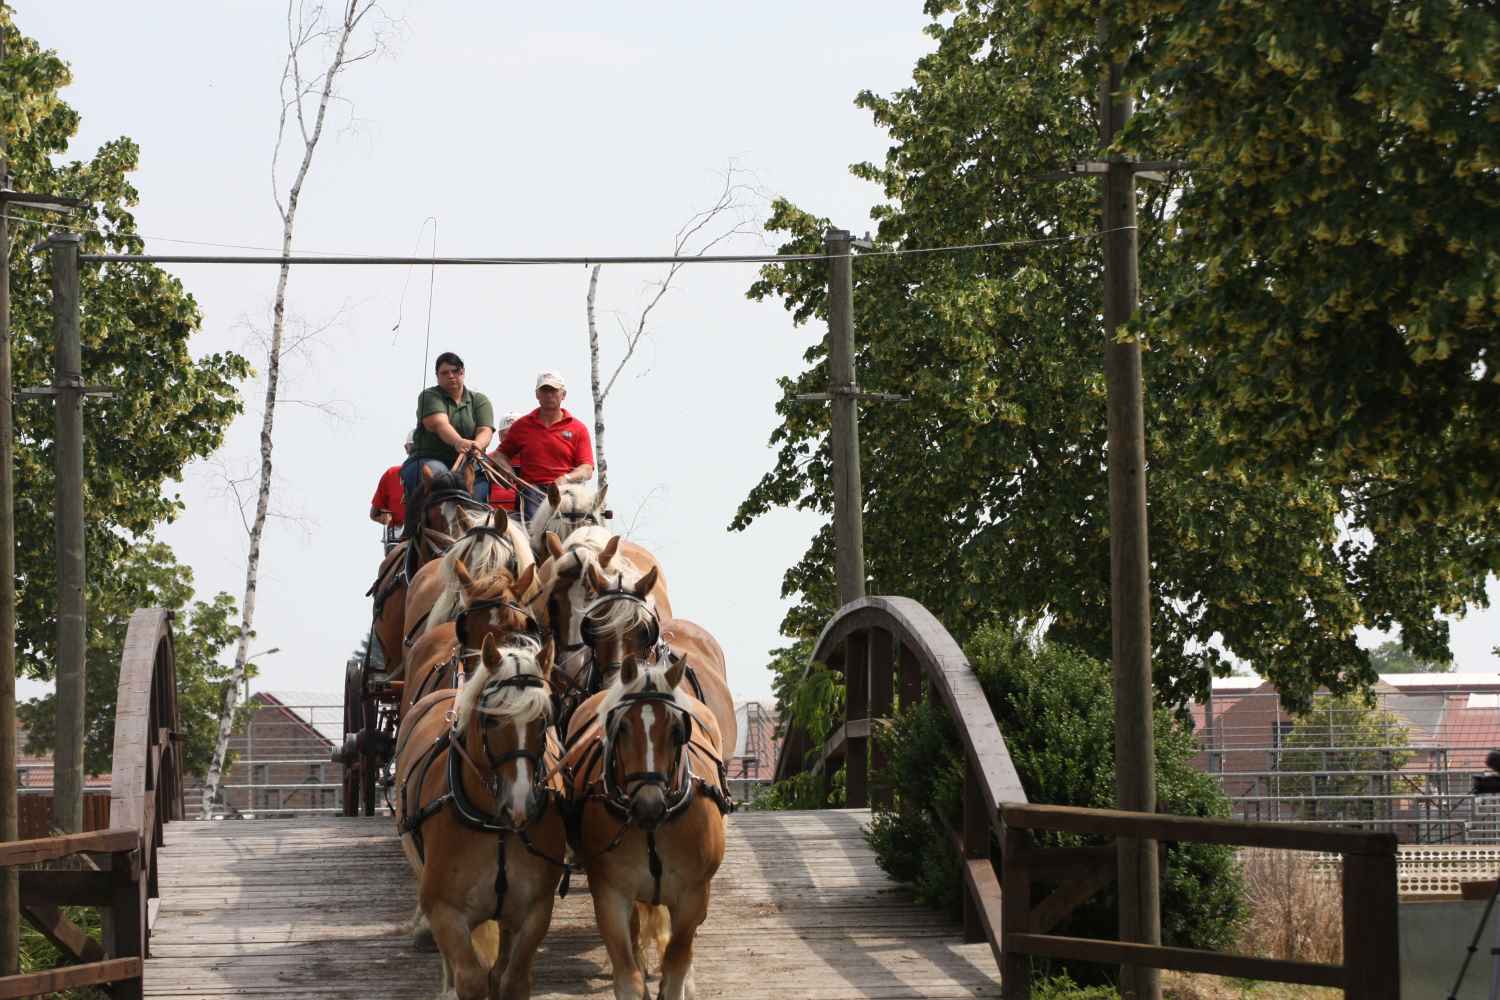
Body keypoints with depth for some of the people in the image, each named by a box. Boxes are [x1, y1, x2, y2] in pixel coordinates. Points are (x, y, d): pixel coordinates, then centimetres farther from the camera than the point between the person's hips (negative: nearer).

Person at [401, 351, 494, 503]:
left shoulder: (479, 400, 14)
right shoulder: (430, 396, 4)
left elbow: (485, 431, -3)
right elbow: (438, 423, -16)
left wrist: (476, 445, -29)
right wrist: (459, 442, -38)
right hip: (429, 459, -3)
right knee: (436, 471, -36)